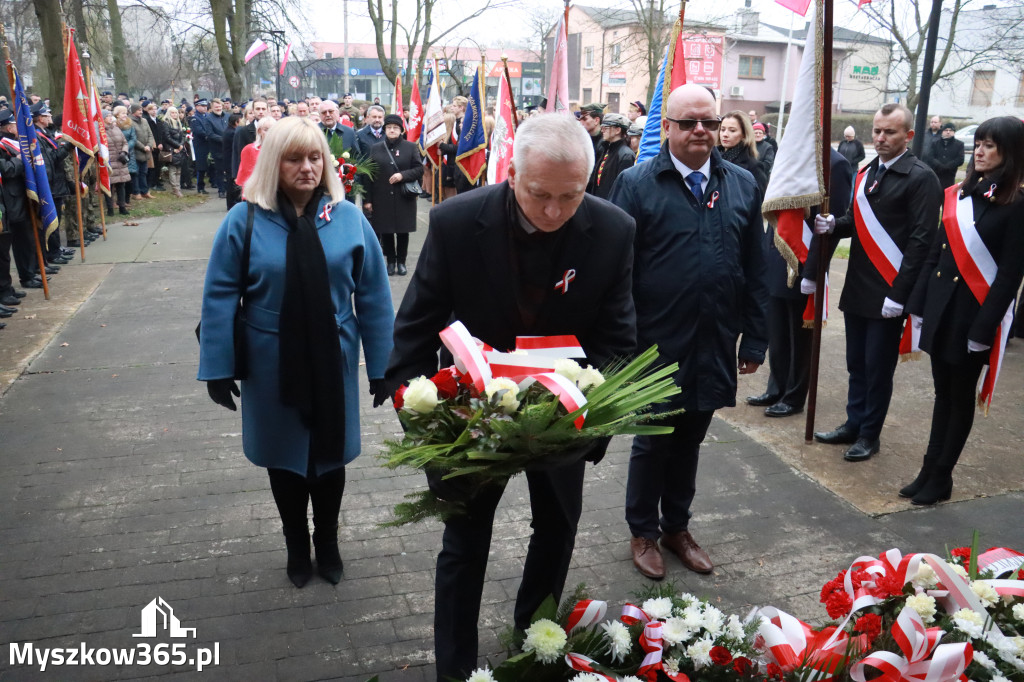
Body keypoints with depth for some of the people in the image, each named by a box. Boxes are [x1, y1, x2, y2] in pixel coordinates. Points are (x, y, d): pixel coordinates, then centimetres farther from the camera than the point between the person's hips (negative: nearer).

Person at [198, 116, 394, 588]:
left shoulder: (348, 218, -6)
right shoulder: (245, 220, -9)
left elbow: (373, 297, -4)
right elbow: (219, 297, -6)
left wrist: (382, 366, -4)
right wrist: (218, 368, -8)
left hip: (333, 361, 1)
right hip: (272, 364, 0)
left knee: (330, 455, 16)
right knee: (284, 458, 16)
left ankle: (327, 542, 41)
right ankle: (296, 545, 40)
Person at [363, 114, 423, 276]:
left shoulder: (411, 147, 4)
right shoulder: (375, 148, 7)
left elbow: (419, 169, 1)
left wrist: (403, 175, -16)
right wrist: (367, 199, -2)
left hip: (404, 198, -1)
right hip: (382, 198, 1)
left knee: (403, 231, 5)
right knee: (385, 231, 4)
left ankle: (401, 262, 17)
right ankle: (391, 261, 16)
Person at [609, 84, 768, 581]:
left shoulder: (742, 185, 6)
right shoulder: (636, 184, -7)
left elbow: (754, 269, 9)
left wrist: (754, 338, 6)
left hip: (715, 347, 4)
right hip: (658, 346, -4)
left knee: (690, 440, 18)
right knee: (652, 442, 11)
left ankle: (677, 527, 37)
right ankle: (642, 531, 32)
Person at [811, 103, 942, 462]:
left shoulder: (921, 178, -10)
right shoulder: (866, 172, 11)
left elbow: (921, 240, -15)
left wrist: (898, 294, -18)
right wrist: (833, 225, -7)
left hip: (888, 293, -6)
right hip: (857, 287, 6)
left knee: (878, 368, 5)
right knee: (856, 364, 15)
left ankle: (869, 434, 19)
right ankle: (854, 424, 29)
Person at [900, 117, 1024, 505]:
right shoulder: (958, 195, 7)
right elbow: (935, 253, 9)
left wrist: (984, 327, -16)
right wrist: (919, 307, 6)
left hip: (975, 313, -5)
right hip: (941, 308, 6)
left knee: (961, 397, 8)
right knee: (943, 393, 14)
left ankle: (941, 477, 19)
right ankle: (930, 470, 24)